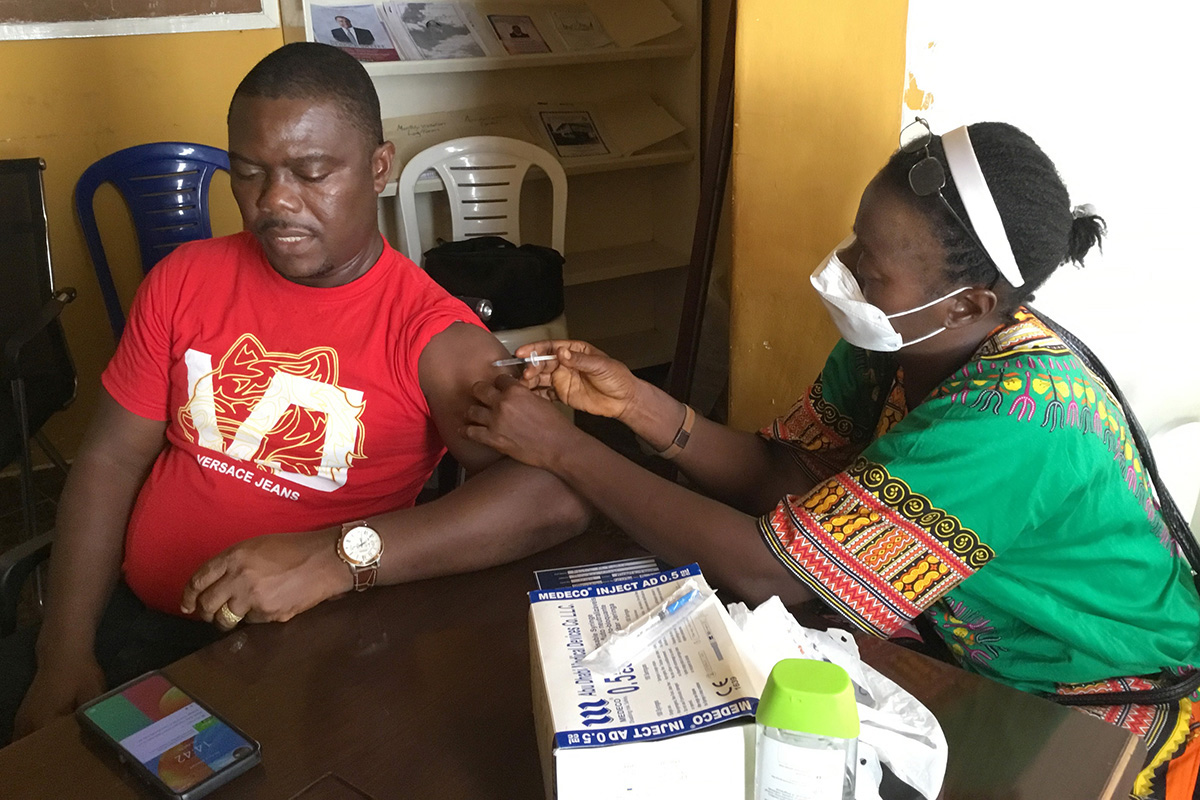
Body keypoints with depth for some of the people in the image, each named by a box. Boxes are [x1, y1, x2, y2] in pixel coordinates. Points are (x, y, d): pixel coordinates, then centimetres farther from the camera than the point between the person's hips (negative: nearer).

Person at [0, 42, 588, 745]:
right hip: (132, 619, 4)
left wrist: (337, 558, -34)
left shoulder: (430, 334, -13)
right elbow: (112, 458, 5)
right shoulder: (185, 280, 4)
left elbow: (560, 493, -27)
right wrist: (66, 651, -6)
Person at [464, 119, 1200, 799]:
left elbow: (766, 572, -35)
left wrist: (562, 448, -30)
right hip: (975, 660, 6)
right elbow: (781, 477, -8)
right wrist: (638, 403, -21)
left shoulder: (1011, 418, -35)